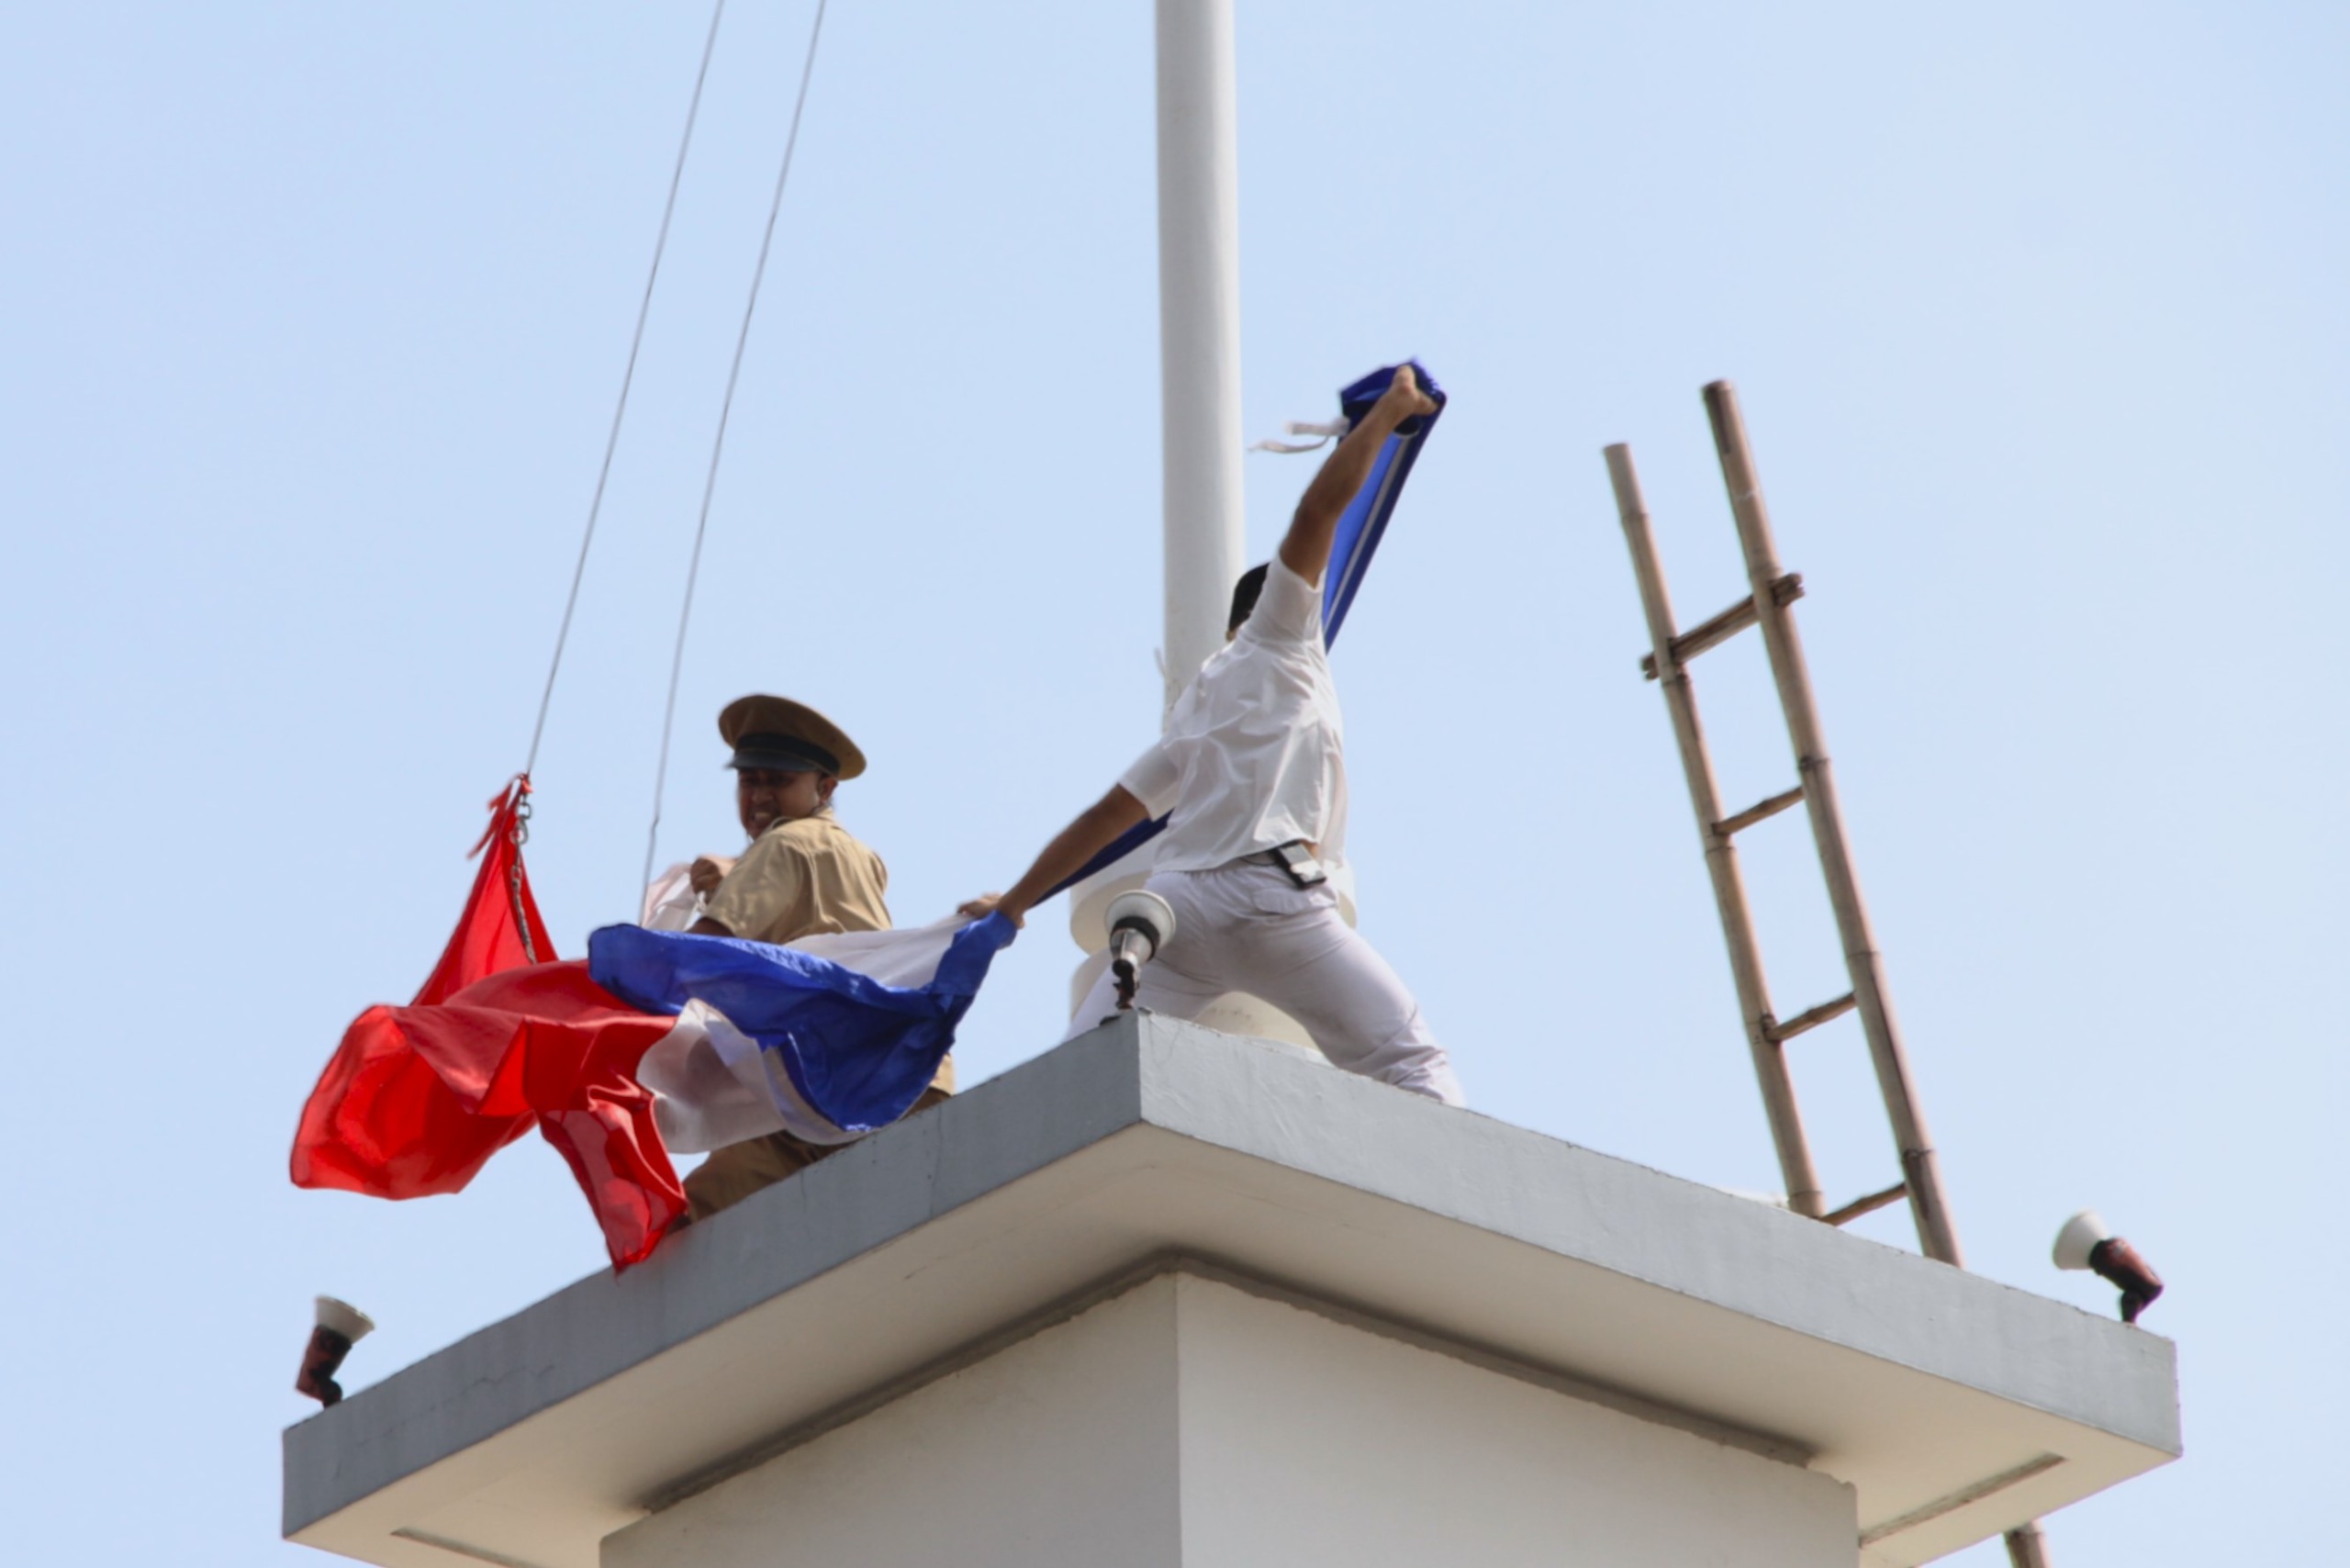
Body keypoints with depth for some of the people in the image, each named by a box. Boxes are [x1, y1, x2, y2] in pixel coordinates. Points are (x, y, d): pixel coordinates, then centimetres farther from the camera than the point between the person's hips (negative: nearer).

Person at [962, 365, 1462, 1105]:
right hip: (1265, 890, -5)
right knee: (1411, 1065, -2)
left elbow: (1106, 814, 30)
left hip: (1174, 902, 5)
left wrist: (1015, 903, 34)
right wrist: (1389, 411, 14)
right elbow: (1316, 513, 7)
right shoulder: (1275, 643, 16)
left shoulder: (1194, 718, 32)